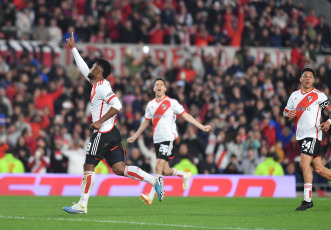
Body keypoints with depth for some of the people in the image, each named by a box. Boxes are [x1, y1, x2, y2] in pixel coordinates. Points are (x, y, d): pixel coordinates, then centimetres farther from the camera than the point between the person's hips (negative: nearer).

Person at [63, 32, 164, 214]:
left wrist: (100, 121, -22)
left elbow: (116, 105, -25)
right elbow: (83, 68, 30)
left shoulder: (101, 87, -12)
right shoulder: (98, 83, 16)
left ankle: (82, 205, 2)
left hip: (103, 133, -9)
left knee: (88, 167, -2)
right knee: (119, 169, 1)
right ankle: (155, 180, -8)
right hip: (111, 133, 9)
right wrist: (73, 48, 34)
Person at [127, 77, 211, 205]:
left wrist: (202, 127, -3)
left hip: (168, 138, -6)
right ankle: (185, 175, 36)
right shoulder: (150, 104, 13)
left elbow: (186, 115, 1)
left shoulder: (172, 102, -2)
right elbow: (146, 122, 26)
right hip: (157, 140, 6)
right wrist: (135, 136, 29)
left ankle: (150, 196, -20)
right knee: (165, 171, 7)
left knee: (159, 167, -17)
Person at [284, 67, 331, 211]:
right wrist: (288, 115, 0)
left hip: (313, 133, -6)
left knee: (304, 164, -18)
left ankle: (307, 199, -15)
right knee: (318, 169, 5)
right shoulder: (294, 95, 16)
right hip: (301, 135, 6)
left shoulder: (318, 95, -1)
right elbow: (286, 112, 24)